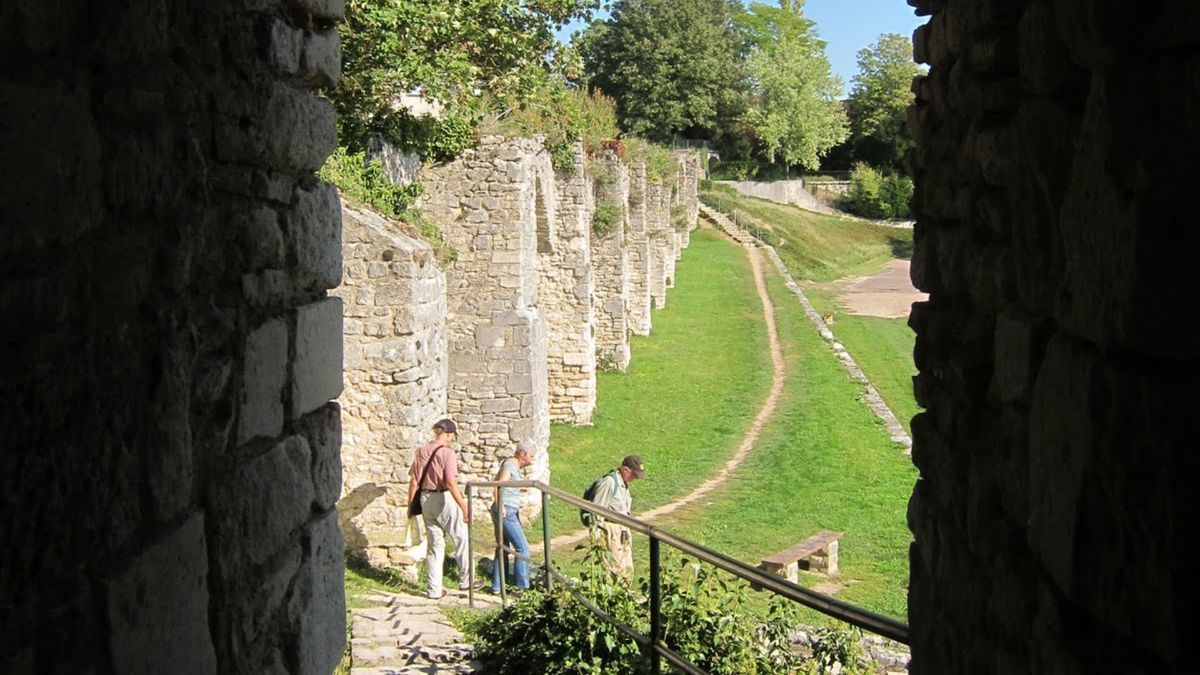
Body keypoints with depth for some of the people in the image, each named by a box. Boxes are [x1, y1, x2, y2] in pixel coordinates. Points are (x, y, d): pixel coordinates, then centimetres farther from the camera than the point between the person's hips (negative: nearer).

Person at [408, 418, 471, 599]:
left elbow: (413, 481, 6)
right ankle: (465, 580, 12)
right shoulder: (447, 453, -13)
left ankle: (434, 589, 14)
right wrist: (464, 506, -19)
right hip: (443, 498, -6)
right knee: (462, 538, 9)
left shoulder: (421, 451, 6)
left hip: (425, 499, 6)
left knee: (435, 544, 13)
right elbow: (450, 483, -21)